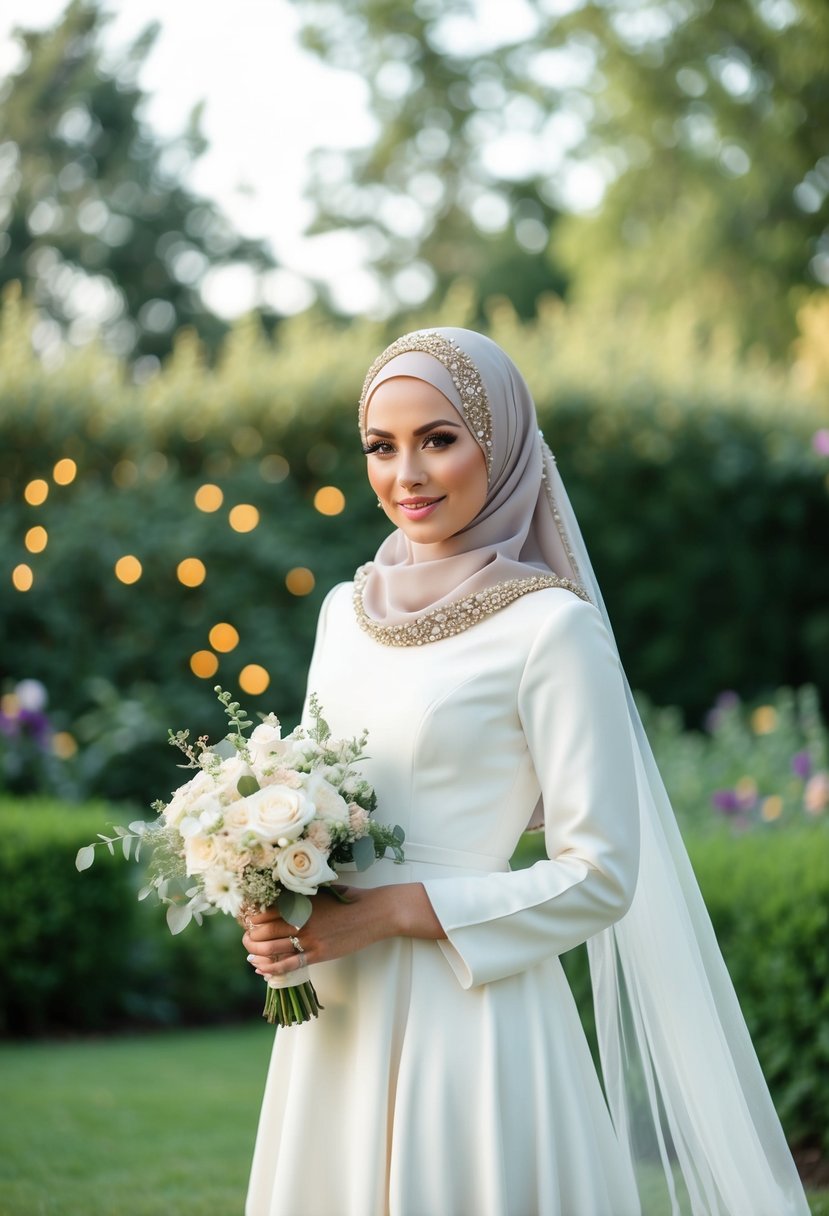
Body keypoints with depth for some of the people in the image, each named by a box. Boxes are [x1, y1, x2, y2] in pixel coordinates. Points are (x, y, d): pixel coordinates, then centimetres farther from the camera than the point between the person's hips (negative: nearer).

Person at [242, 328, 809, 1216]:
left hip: (468, 1013, -6)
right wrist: (280, 919, -2)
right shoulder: (347, 611, 9)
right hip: (335, 1014, 6)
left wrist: (387, 913, -16)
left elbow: (599, 874, -13)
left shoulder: (552, 627, -10)